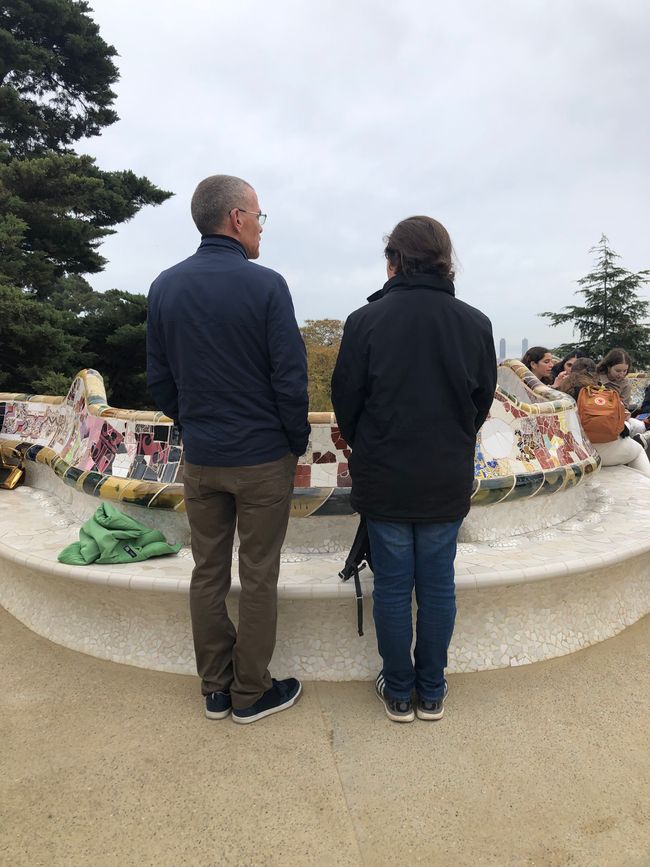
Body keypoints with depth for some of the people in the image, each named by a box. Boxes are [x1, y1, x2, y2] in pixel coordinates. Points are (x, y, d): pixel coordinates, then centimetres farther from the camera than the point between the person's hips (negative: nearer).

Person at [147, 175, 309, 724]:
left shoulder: (165, 286, 3)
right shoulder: (265, 285, -13)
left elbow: (159, 378, 7)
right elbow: (291, 377, -13)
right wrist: (298, 442, 1)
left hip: (200, 459, 5)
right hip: (263, 458, -5)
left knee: (208, 574, 15)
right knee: (258, 578, 8)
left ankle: (215, 689, 29)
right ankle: (251, 693, 24)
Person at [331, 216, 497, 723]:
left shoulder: (366, 320, -11)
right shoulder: (476, 324, -4)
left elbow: (346, 401, -4)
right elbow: (483, 402, 5)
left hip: (384, 480, -2)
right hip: (448, 481, 2)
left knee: (392, 587, 11)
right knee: (438, 586, 14)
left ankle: (399, 691, 27)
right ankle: (432, 691, 30)